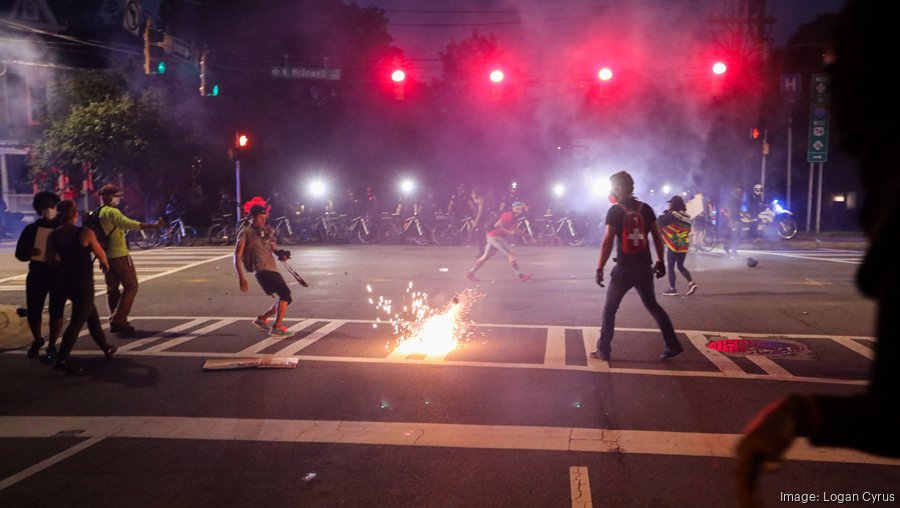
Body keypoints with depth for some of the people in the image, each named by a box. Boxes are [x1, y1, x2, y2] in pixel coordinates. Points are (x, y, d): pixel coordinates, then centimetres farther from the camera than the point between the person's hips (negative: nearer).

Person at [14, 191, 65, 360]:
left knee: (56, 311, -1)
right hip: (37, 274, 2)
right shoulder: (31, 229, 7)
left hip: (60, 275, -1)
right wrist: (30, 252, -17)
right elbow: (20, 253, 5)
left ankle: (51, 346, 12)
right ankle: (37, 341, 27)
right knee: (33, 310, 1)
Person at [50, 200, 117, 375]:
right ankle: (61, 361, -8)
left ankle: (106, 348, 35)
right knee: (77, 321, -3)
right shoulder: (86, 233, -14)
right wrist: (105, 264, 19)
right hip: (83, 283, -7)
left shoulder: (54, 235, 0)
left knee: (92, 315, 21)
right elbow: (101, 254, -3)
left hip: (66, 282, 7)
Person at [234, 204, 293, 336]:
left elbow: (273, 249, 26)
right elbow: (237, 256, -5)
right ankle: (277, 327, -16)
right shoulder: (246, 233, 0)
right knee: (285, 294, -20)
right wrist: (241, 278, -14)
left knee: (285, 299, 11)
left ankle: (261, 319, 26)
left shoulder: (266, 232, 21)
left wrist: (281, 254, 0)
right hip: (262, 270, -8)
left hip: (273, 270, 8)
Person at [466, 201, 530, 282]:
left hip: (492, 236, 10)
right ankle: (520, 275, -10)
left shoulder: (513, 217, 12)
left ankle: (471, 273, 21)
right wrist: (508, 232, -24)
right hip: (495, 236, -10)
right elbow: (497, 225, -27)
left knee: (486, 256, 15)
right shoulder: (509, 216, -18)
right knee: (511, 254, -11)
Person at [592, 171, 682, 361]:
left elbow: (608, 242, -14)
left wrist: (600, 269, -12)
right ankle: (673, 345, 18)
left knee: (609, 309, 9)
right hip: (644, 267, 5)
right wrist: (660, 261, 14)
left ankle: (603, 350, 10)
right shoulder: (646, 208, 5)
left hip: (624, 268, -4)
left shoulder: (615, 211, -9)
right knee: (652, 305, 20)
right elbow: (657, 237, 6)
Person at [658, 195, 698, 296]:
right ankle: (691, 283, 1)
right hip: (684, 245, 7)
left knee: (670, 267, 3)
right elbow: (688, 230, 16)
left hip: (673, 245, -6)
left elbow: (659, 222, -11)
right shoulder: (686, 216, 8)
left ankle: (672, 289, 3)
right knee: (680, 266, 17)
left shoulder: (671, 215, -13)